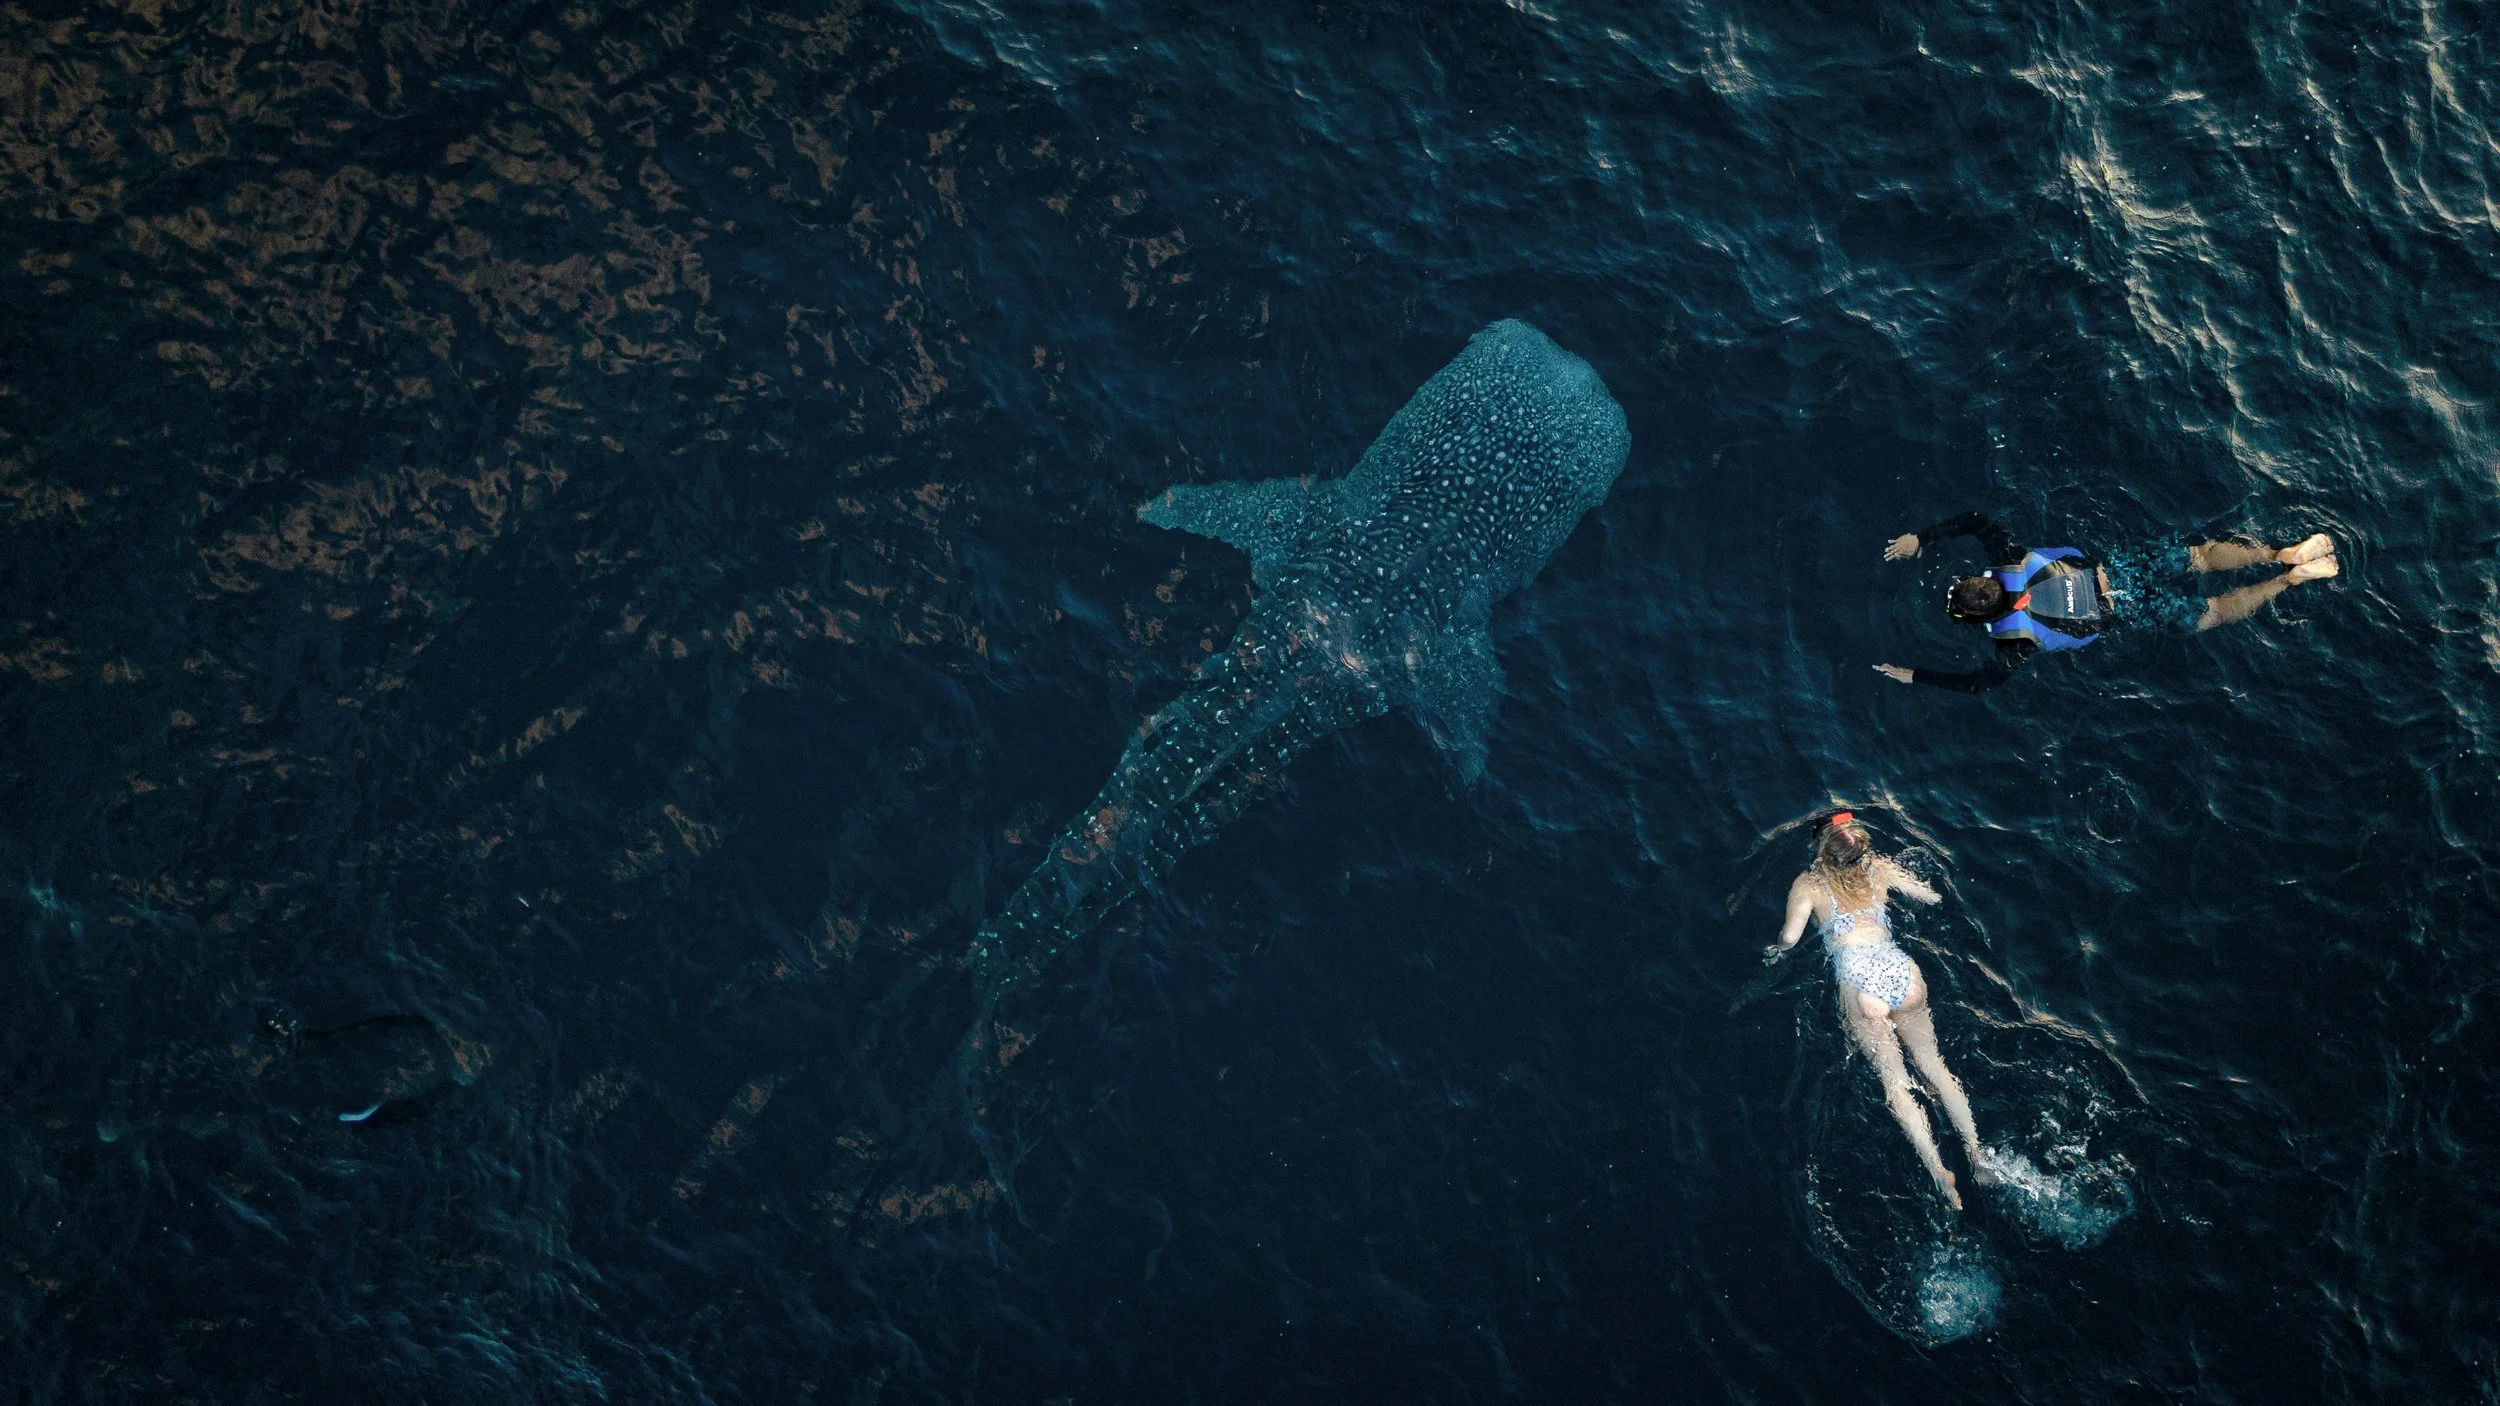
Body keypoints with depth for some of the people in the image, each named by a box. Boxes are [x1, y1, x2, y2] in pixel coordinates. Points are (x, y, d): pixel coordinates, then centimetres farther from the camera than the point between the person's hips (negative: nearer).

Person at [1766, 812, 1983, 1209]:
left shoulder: (1808, 884, 6)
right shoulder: (1880, 869, 14)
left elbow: (1789, 938, -4)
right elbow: (1935, 897, 22)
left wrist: (1774, 950, 19)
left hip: (1861, 986, -3)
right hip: (1904, 974, 3)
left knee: (1896, 1083, 4)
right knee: (1933, 1064, 18)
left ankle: (1939, 1173, -3)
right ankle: (1976, 1155, 15)